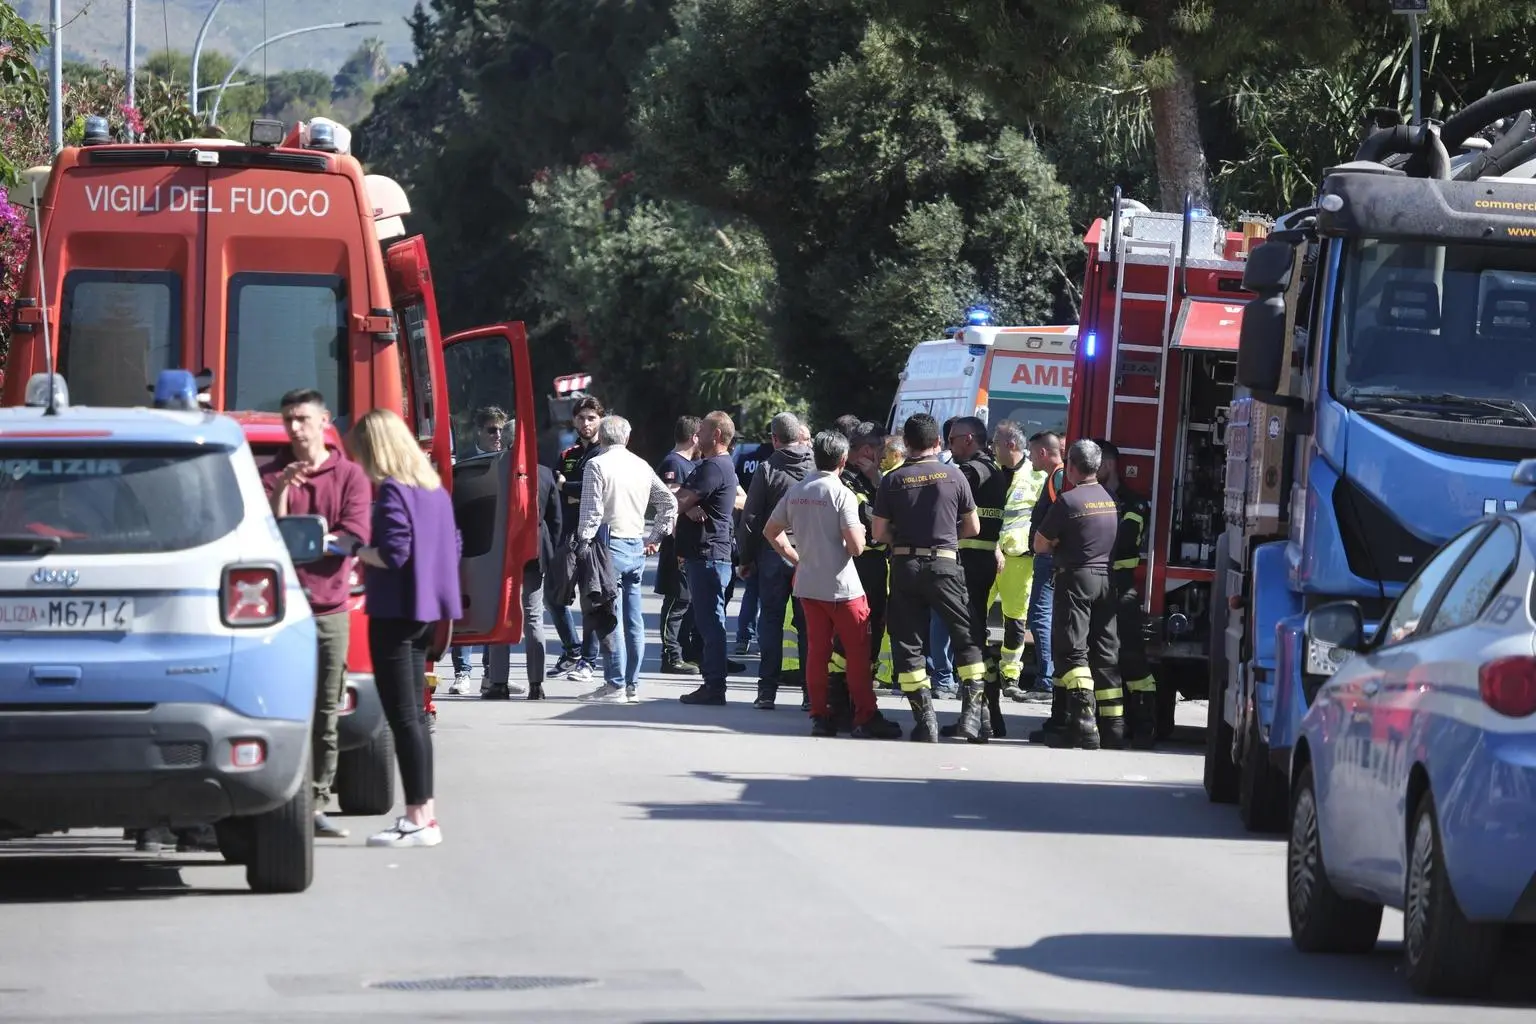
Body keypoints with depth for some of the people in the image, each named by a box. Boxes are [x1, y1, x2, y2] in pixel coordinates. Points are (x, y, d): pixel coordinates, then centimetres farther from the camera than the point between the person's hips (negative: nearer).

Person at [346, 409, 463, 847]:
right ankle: (424, 811, 19)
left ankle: (418, 820, -7)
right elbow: (455, 546, 17)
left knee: (402, 716, -6)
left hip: (395, 613, -9)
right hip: (426, 611, 9)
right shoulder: (435, 489, 12)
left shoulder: (392, 491, -15)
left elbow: (394, 553, -21)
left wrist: (358, 552, -6)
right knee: (415, 714, 16)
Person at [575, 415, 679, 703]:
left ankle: (615, 684, -9)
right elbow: (669, 502, 15)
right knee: (633, 618, 9)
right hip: (636, 546, 6)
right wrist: (655, 538, 20)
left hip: (609, 544, -6)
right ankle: (632, 685, 11)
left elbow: (591, 511, -13)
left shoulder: (597, 465, -6)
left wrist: (584, 543, -8)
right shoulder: (642, 466, 12)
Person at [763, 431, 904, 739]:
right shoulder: (841, 494, -14)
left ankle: (820, 715, 9)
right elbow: (856, 547, -17)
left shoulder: (795, 492, 5)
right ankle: (865, 718, 0)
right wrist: (860, 531, 4)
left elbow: (771, 531, 14)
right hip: (841, 586, -6)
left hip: (807, 584, 6)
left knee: (817, 650, 9)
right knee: (858, 652, 0)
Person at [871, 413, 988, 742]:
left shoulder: (893, 480, -1)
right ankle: (974, 711, -2)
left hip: (905, 564, 0)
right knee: (966, 637, 10)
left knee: (908, 642, 6)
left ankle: (924, 718, -1)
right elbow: (973, 527, 7)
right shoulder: (953, 476, -1)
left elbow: (879, 533, 0)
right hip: (944, 563, 0)